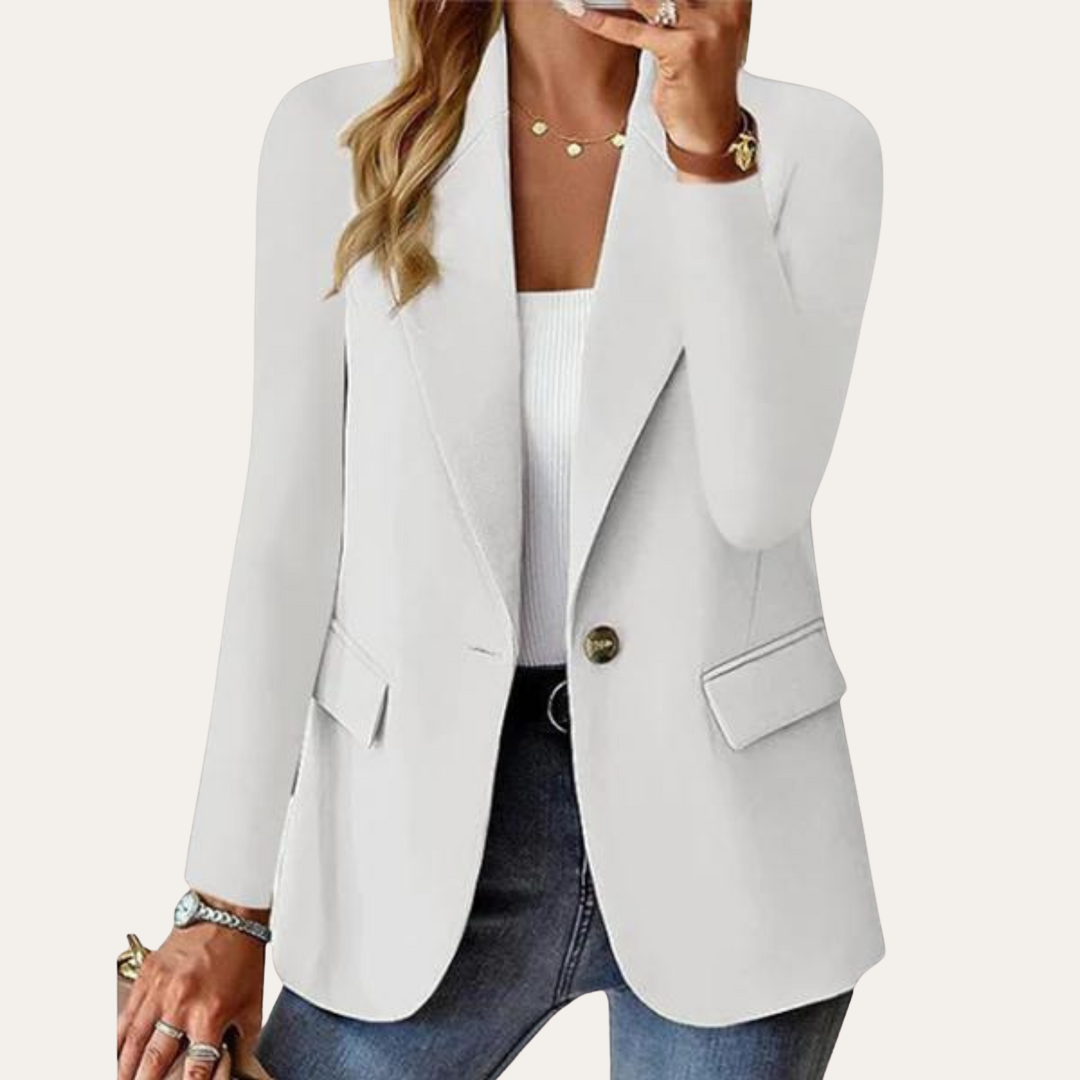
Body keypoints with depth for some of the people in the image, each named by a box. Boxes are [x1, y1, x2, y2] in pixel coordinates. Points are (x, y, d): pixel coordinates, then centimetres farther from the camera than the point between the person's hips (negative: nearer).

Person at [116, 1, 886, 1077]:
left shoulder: (808, 144, -3)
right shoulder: (339, 133, -2)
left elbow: (761, 496, -14)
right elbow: (288, 531, 0)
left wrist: (709, 141, -19)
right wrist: (228, 901, 1)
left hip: (722, 833, 0)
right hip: (434, 822, 1)